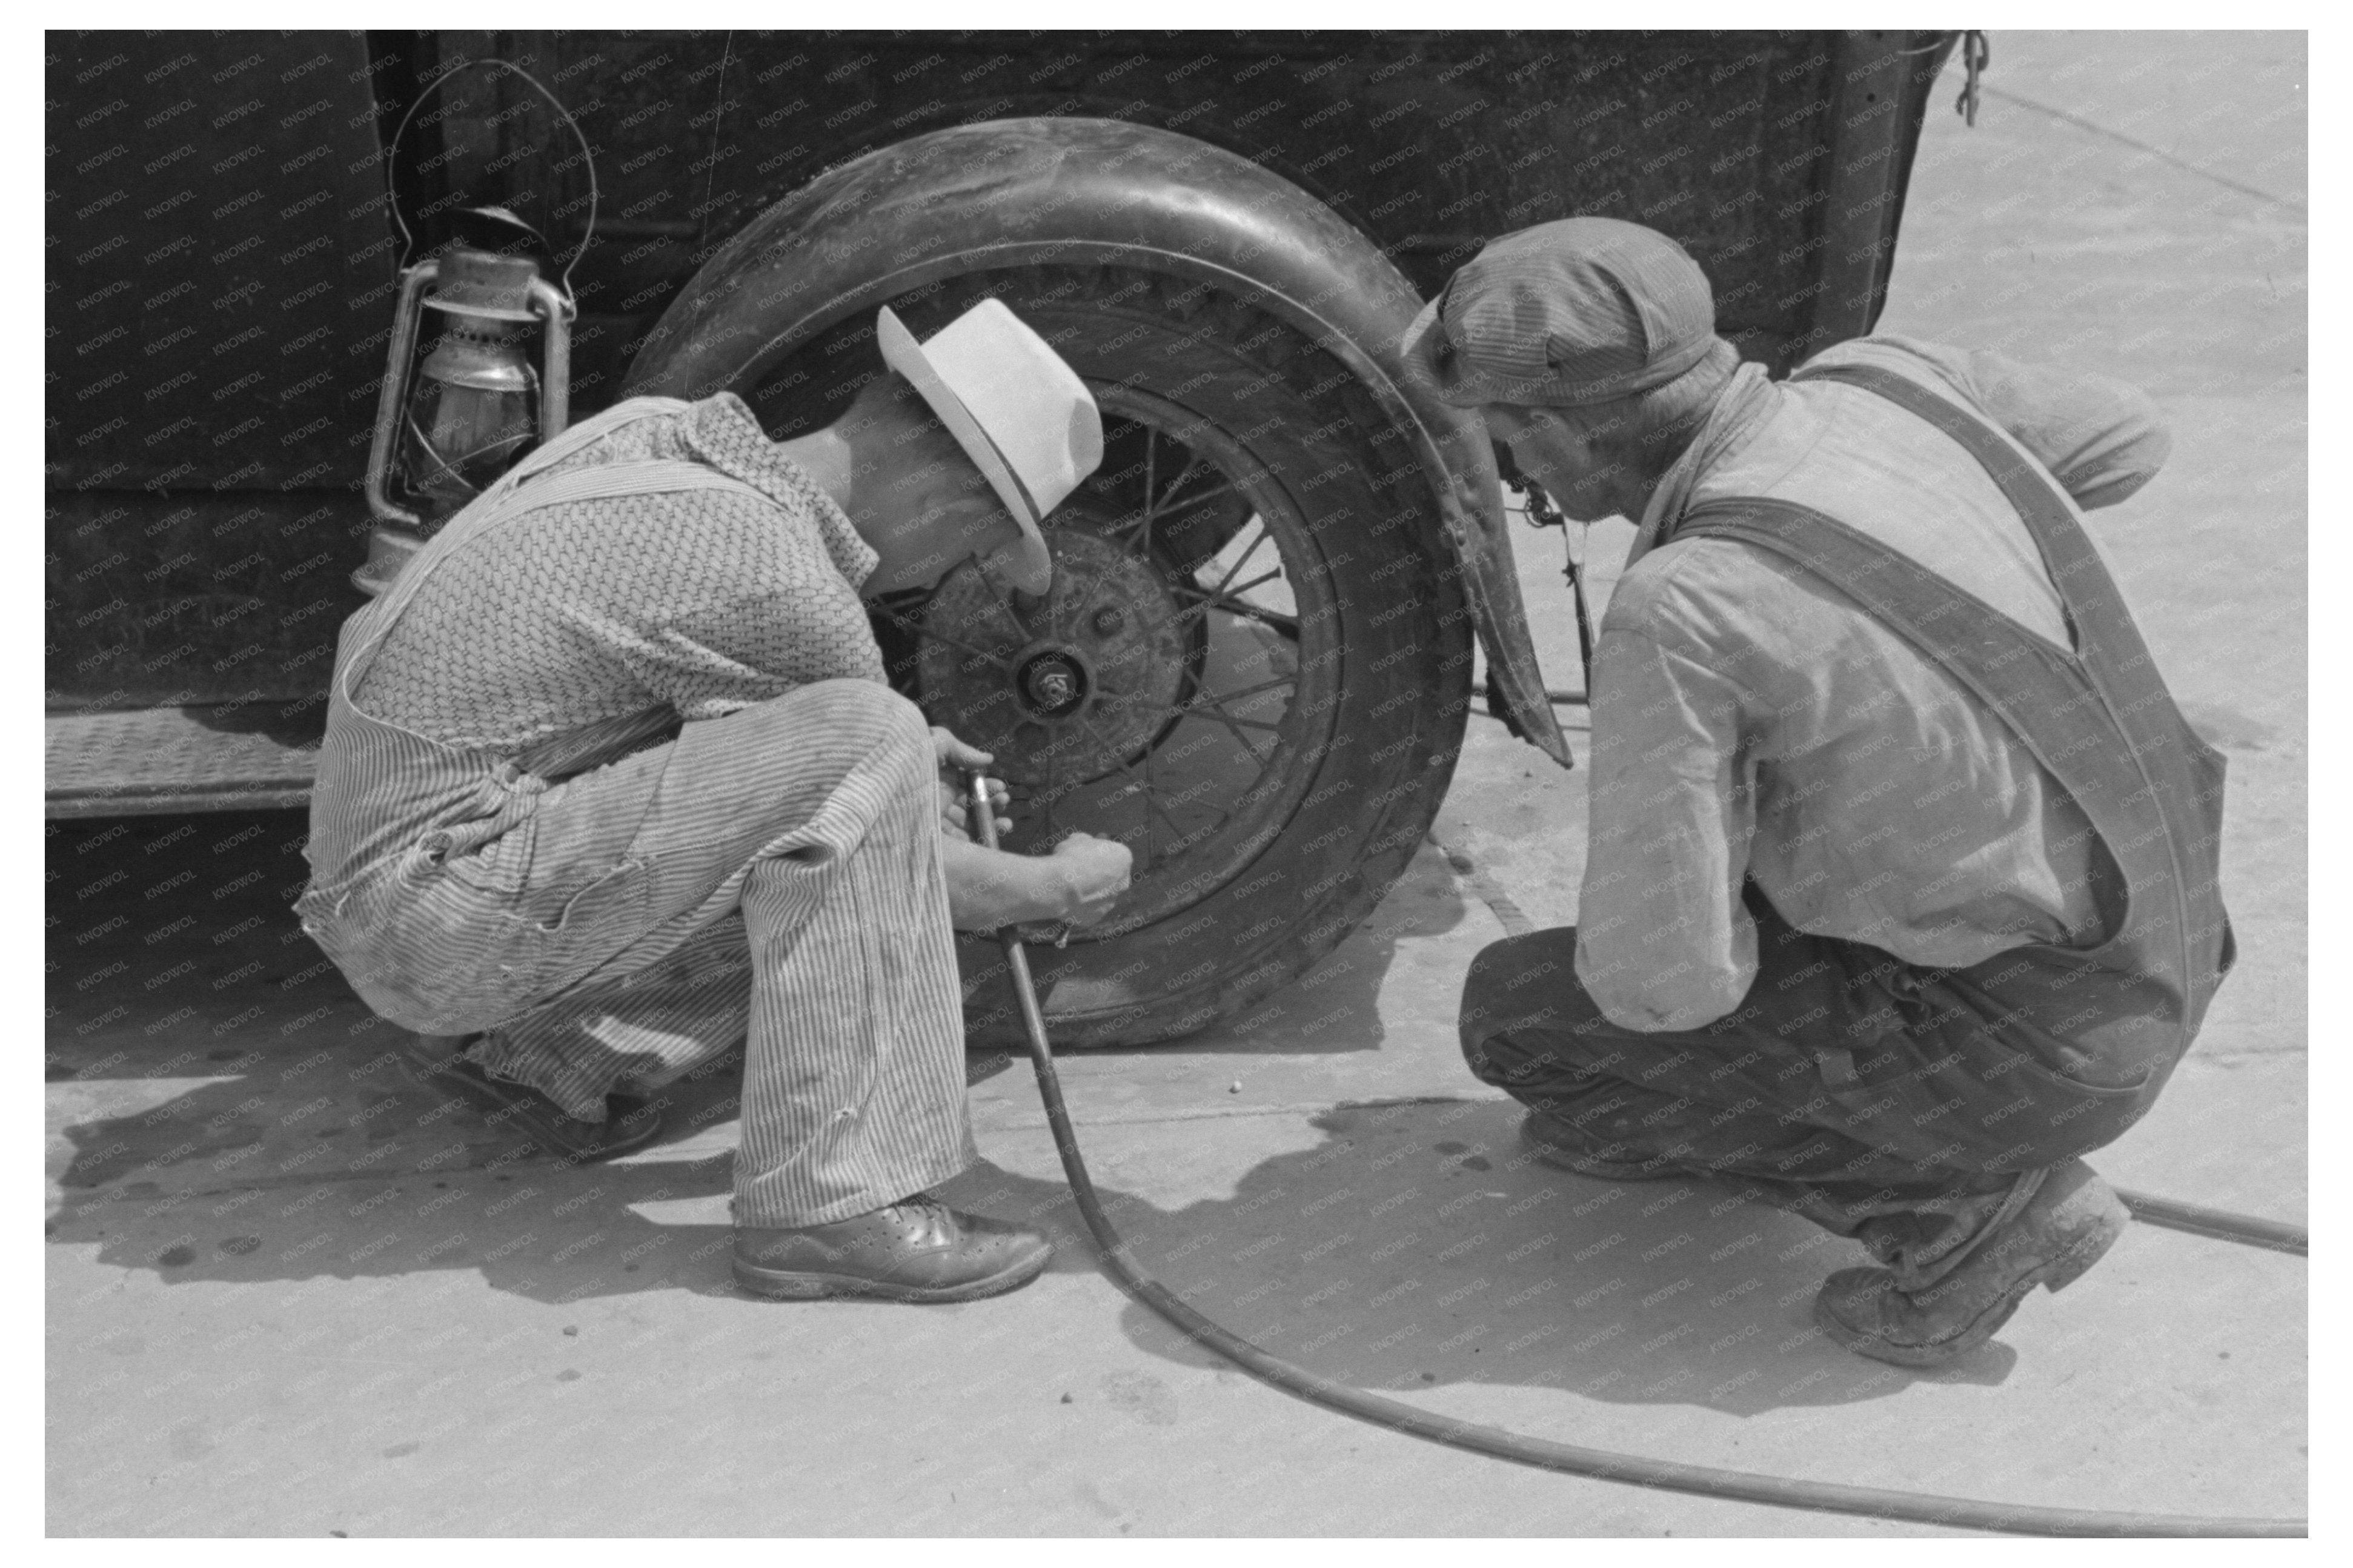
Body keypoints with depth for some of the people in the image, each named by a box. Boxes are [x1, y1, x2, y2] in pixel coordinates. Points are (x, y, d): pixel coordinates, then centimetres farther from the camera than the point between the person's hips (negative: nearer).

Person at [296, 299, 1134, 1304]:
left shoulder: (661, 430, 4)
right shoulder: (777, 584, -22)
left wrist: (903, 765, 22)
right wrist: (1056, 890, 10)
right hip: (438, 908, -9)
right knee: (859, 746, -25)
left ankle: (538, 1057, 16)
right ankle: (830, 1205, -21)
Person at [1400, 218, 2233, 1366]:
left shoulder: (1675, 612, -28)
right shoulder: (1888, 376, -6)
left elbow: (1657, 980, -24)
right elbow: (2124, 442, 15)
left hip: (2024, 1045, -8)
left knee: (1511, 1013, 2)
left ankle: (1963, 1196, 1)